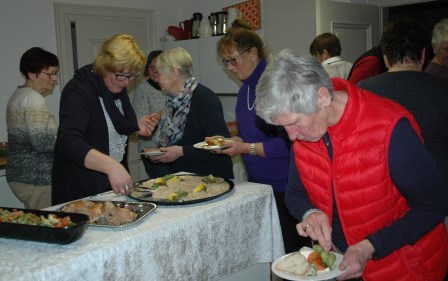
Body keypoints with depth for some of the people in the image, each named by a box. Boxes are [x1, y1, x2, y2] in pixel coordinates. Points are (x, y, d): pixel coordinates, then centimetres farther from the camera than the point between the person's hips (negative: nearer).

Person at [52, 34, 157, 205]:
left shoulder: (118, 88, 3)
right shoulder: (78, 91, -22)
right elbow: (69, 142, -37)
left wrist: (135, 126, -2)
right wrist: (110, 165, -51)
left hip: (115, 184, 8)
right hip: (81, 190, -7)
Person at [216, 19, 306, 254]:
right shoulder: (245, 89, 11)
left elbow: (288, 142, -21)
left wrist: (247, 148, -17)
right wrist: (231, 142, 4)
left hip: (284, 187, -8)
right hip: (258, 182, 8)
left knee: (290, 249, 0)